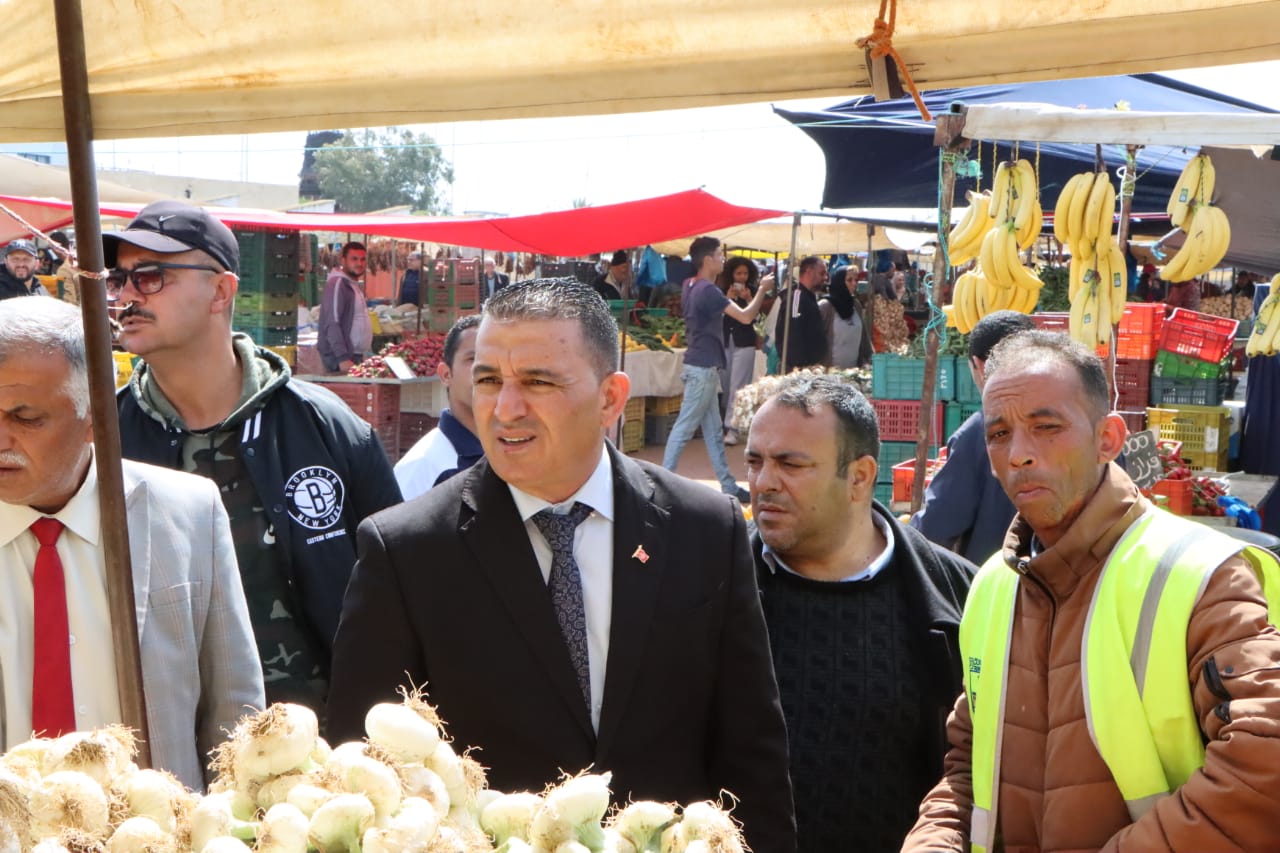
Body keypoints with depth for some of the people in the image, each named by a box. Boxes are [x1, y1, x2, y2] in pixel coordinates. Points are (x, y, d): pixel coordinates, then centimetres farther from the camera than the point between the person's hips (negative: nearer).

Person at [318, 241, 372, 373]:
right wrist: (342, 358, -24)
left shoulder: (354, 285, 19)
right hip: (340, 358, -9)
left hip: (355, 356, 9)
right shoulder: (337, 283, -11)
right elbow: (331, 324, -18)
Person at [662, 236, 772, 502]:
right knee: (684, 428, -6)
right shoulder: (708, 291, -19)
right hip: (703, 368, -10)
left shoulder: (690, 286, 11)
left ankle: (728, 485, 17)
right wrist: (762, 290, -4)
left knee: (713, 430, 12)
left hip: (704, 367, 10)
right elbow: (745, 316, -18)